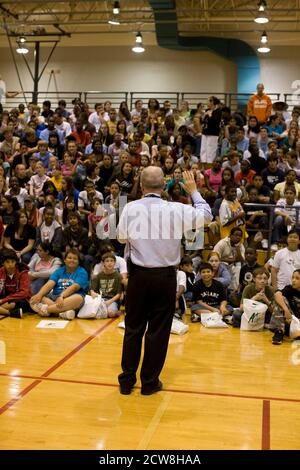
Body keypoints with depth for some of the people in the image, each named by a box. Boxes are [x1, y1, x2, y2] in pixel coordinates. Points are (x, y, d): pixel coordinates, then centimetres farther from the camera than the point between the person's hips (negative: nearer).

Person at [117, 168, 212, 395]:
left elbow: (122, 237, 7)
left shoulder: (131, 208, -9)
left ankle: (127, 380, 21)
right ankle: (150, 382, 19)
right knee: (159, 330, 9)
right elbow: (206, 215, 8)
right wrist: (194, 191, 21)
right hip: (165, 276, -1)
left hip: (139, 274, 1)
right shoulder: (176, 210, -9)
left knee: (133, 328, 12)